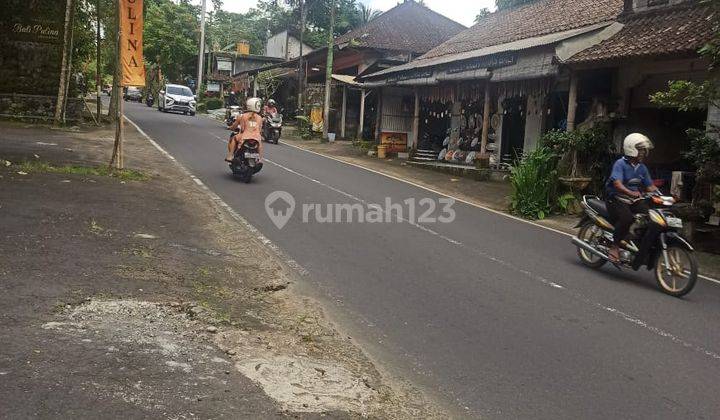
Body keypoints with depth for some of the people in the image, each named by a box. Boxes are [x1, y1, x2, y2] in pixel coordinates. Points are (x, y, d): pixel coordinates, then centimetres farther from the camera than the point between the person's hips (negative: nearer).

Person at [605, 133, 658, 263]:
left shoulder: (642, 168, 12)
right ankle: (615, 246, -19)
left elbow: (650, 185, 12)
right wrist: (631, 193, -42)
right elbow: (617, 184, -25)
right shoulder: (620, 164, -12)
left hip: (634, 200, 7)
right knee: (626, 218, -34)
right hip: (617, 200, -7)